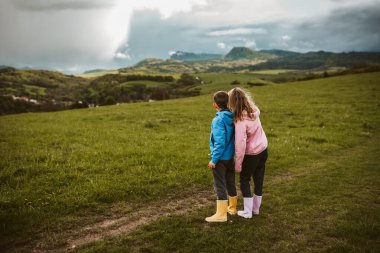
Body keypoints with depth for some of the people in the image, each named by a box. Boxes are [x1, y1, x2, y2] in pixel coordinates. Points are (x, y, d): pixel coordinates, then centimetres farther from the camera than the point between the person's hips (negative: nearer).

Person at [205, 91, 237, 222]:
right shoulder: (231, 117, 0)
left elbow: (220, 142, -23)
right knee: (230, 182, 19)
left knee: (220, 185, 1)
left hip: (221, 157, -8)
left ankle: (221, 214, 8)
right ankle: (233, 208, 34)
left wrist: (214, 159, -16)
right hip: (230, 155, 8)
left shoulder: (219, 119, -21)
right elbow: (232, 137, 7)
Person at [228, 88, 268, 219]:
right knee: (259, 180, 17)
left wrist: (238, 164, -15)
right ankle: (256, 208, 32)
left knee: (244, 180, 12)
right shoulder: (253, 111, -7)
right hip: (263, 149, 7)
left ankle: (247, 211, 18)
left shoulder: (240, 120, -28)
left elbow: (240, 145, -26)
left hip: (251, 154, -7)